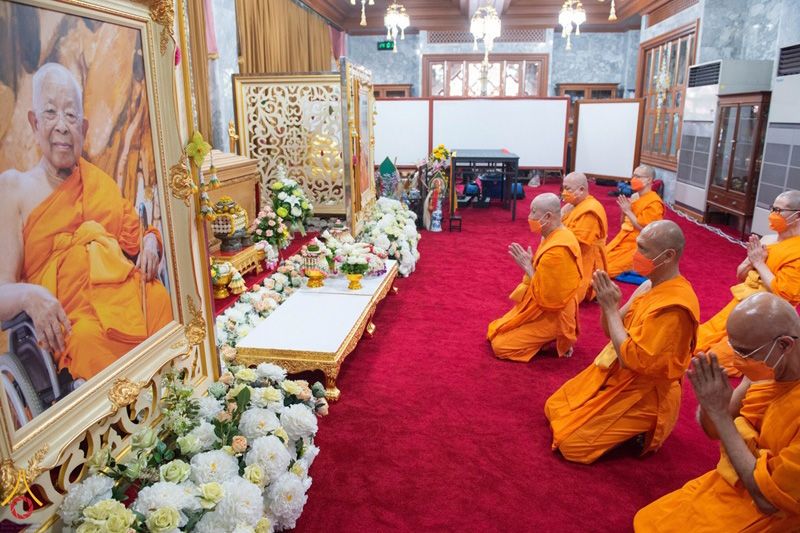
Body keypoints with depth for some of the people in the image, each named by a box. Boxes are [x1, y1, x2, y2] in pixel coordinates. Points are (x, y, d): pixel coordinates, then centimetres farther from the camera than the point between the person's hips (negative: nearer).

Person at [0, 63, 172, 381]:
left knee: (160, 300, -28)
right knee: (89, 338, -35)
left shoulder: (100, 181, 21)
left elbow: (133, 240, 24)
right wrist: (27, 295, -19)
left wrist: (150, 242, 1)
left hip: (126, 293, 4)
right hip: (69, 318, -4)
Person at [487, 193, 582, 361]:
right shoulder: (559, 235, 2)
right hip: (545, 308, 10)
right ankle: (551, 338, 14)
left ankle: (553, 340, 1)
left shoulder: (556, 251, -30)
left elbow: (545, 296, -27)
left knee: (499, 345, -10)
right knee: (494, 333, 15)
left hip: (549, 316, -10)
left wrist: (527, 266, -21)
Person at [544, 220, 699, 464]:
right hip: (616, 374, 9)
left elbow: (632, 358, -27)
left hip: (642, 393, -9)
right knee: (555, 408, 13)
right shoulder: (650, 285, 1)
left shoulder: (673, 306, -28)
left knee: (571, 443, -13)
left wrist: (611, 308, -22)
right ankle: (628, 428, 19)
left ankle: (641, 435, 5)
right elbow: (612, 330, 9)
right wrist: (607, 303, -12)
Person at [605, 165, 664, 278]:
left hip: (636, 246, -9)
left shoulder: (654, 203, -14)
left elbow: (644, 228, -19)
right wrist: (623, 209, -1)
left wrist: (628, 211, -17)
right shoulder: (635, 197, 12)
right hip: (623, 241, 9)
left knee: (606, 268, -17)